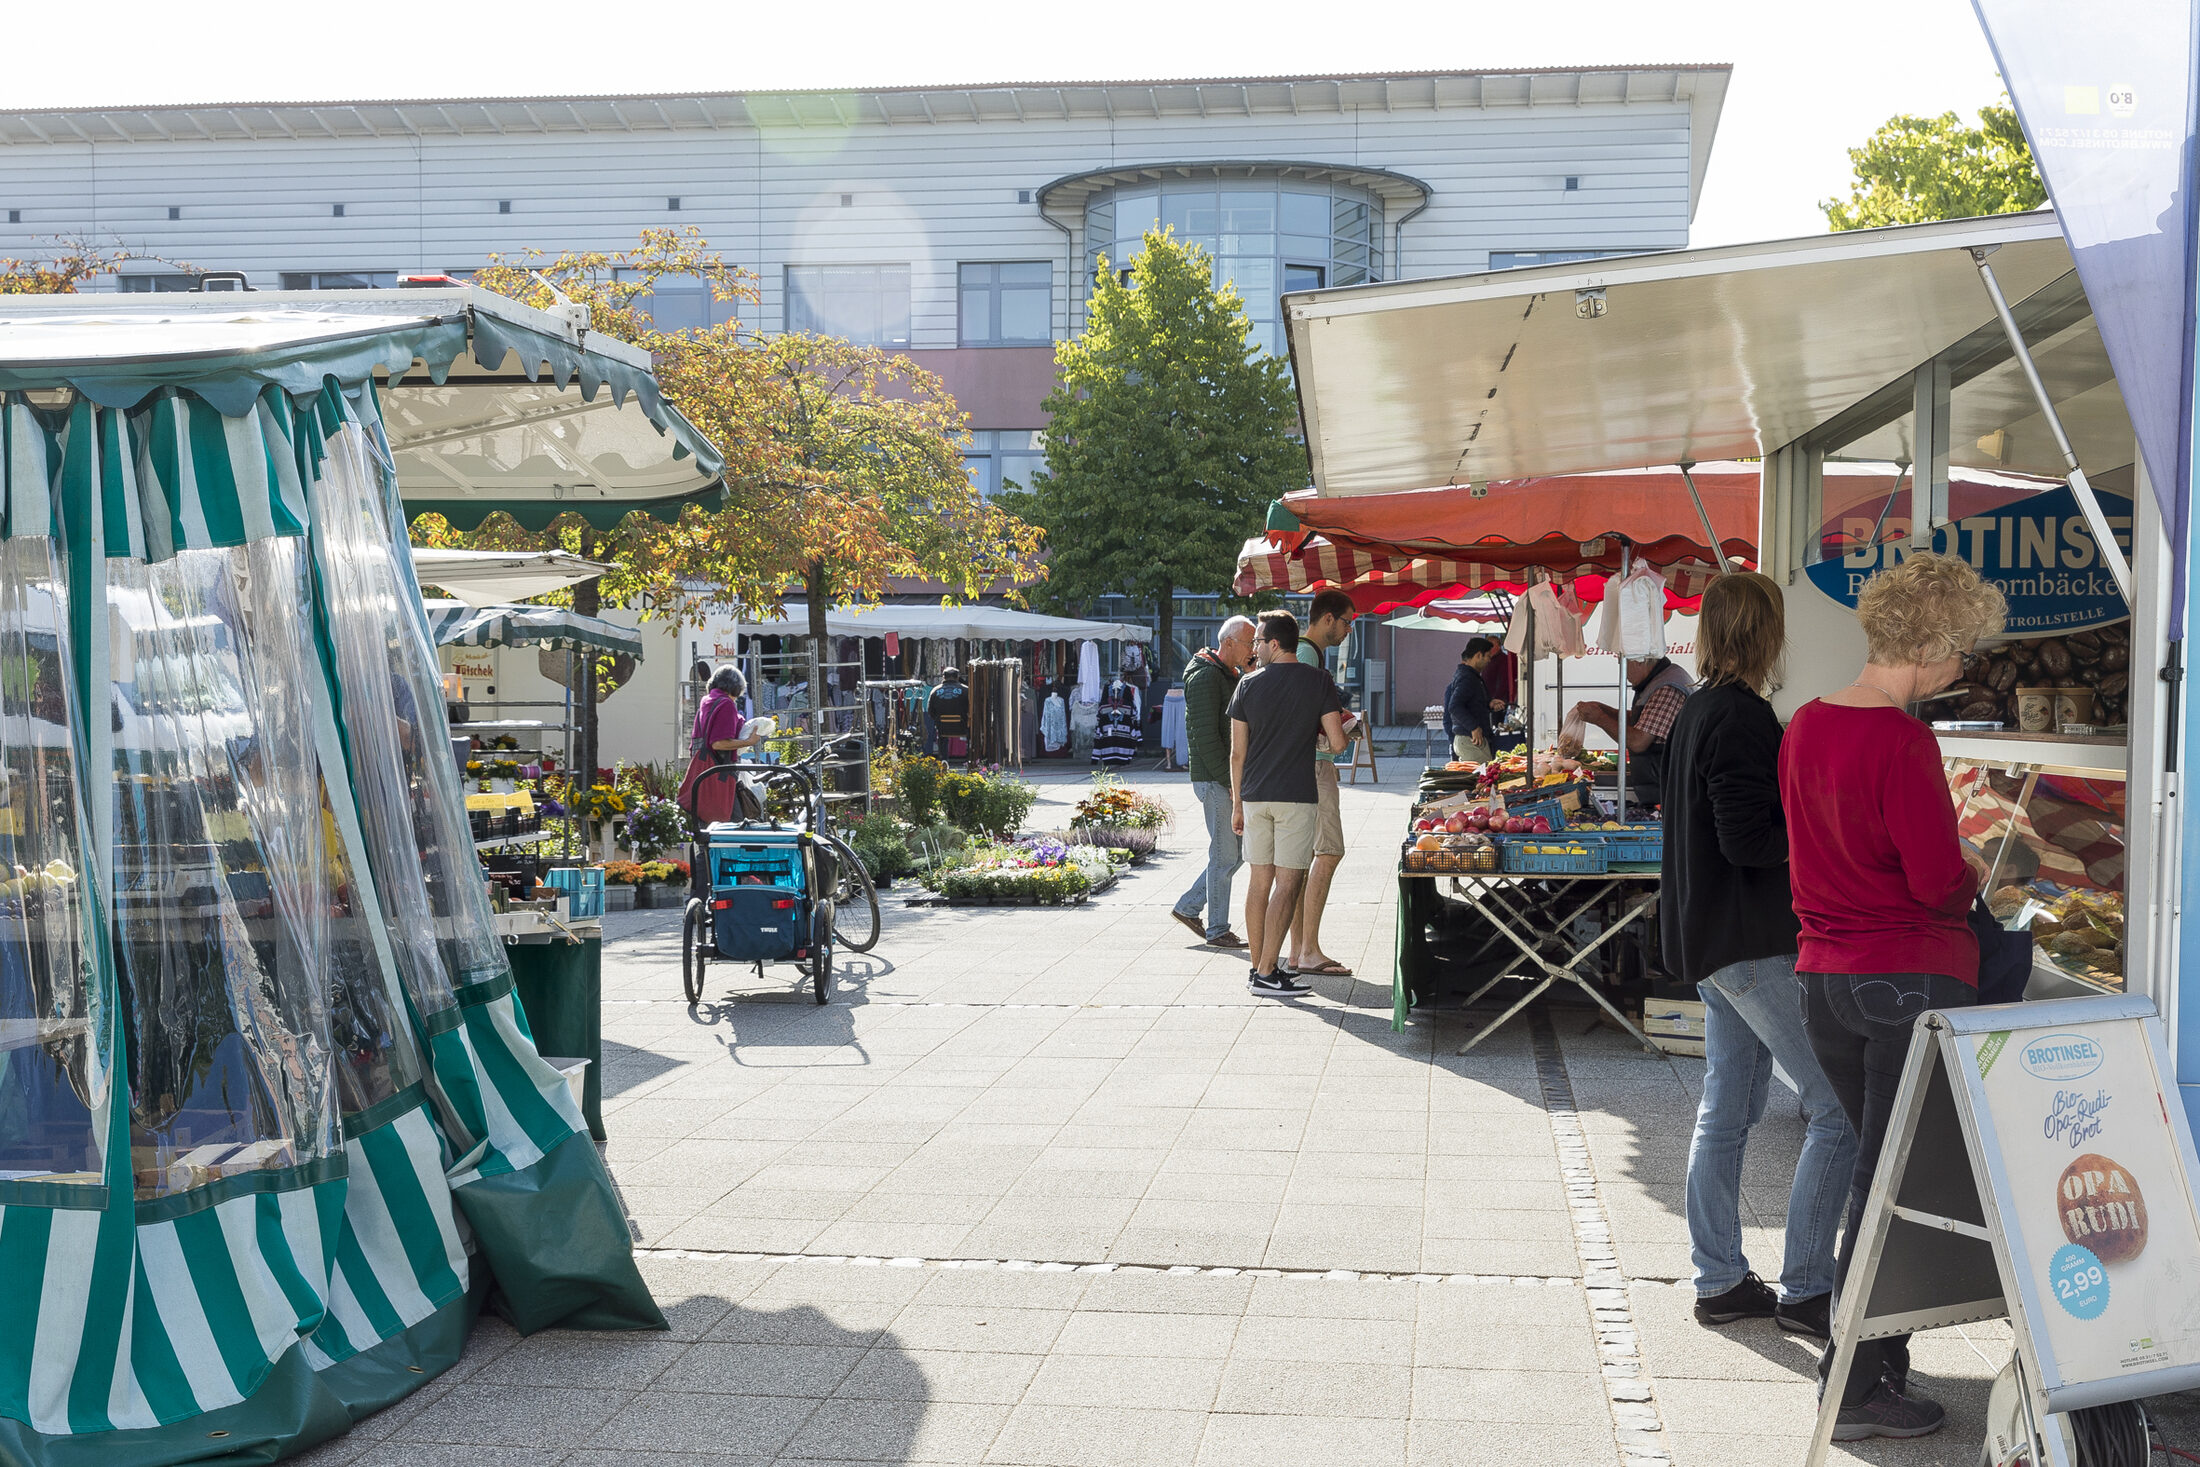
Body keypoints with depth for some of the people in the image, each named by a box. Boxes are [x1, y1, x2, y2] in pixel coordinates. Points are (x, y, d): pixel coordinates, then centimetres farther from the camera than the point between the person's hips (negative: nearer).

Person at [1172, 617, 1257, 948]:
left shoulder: (1234, 675, 16)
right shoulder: (1205, 677, -15)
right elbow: (1204, 735, -19)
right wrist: (1228, 780, -19)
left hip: (1232, 778, 10)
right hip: (1214, 780, -10)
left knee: (1235, 852, 13)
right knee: (1224, 855, -3)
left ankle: (1187, 907, 22)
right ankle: (1217, 930, 6)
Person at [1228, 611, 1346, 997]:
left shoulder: (1248, 684, 2)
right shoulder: (1318, 681, -4)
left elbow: (1237, 752, 4)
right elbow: (1337, 742, -9)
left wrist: (1237, 804, 13)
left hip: (1254, 795, 3)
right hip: (1297, 795, -3)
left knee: (1259, 881, 11)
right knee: (1287, 882, -1)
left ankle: (1259, 965, 17)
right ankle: (1267, 973, -5)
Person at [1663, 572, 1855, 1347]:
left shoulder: (1697, 711, 15)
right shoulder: (1742, 717, -16)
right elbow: (1748, 839, -22)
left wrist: (1803, 825, 15)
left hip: (1710, 937, 11)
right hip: (1755, 942, -11)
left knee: (1726, 1110, 14)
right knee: (1838, 1108, -5)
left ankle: (1720, 1282, 20)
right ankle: (1804, 1290, 0)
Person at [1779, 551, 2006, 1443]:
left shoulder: (1804, 726, 7)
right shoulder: (1903, 740, -18)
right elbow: (1938, 876, -19)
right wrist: (1974, 876, 3)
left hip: (1822, 975, 8)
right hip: (1911, 978, -8)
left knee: (1877, 1170, 21)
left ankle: (1873, 1359, 29)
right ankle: (1857, 1389, 8)